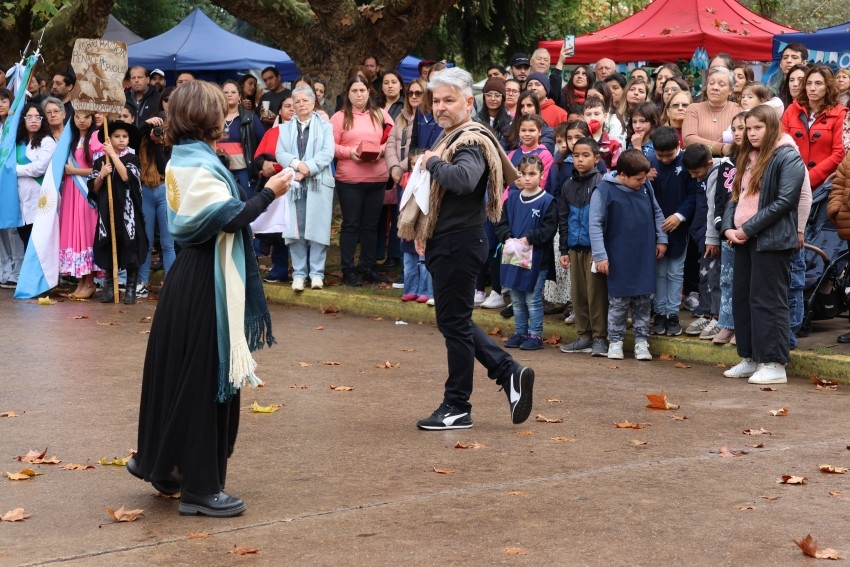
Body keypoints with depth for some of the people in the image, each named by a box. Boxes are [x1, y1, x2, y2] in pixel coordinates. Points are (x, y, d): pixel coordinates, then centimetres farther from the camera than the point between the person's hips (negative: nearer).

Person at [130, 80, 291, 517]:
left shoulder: (182, 159, 13)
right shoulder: (200, 164, -18)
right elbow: (230, 217, -26)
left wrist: (257, 190, 6)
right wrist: (269, 192, -15)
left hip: (189, 275, 10)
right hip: (206, 283, -10)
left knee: (179, 373, 18)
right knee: (204, 381, -4)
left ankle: (160, 462, 30)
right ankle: (199, 487, 3)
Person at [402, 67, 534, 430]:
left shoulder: (470, 142, -15)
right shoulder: (451, 138, 16)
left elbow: (464, 179, -38)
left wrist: (432, 162, -20)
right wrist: (425, 231, 13)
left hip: (460, 245, -10)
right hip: (446, 243, 10)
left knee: (454, 323, -2)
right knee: (454, 322, 15)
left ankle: (457, 407, 7)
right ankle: (509, 373, 17)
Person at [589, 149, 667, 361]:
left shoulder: (645, 186, 1)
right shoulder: (604, 190, -13)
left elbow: (657, 213, 15)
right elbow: (595, 224, -12)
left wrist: (661, 239, 11)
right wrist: (600, 256, -14)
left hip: (645, 256, 4)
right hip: (619, 259, -4)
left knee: (643, 301, 8)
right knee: (619, 301, 4)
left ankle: (641, 341, 18)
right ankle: (615, 341, 16)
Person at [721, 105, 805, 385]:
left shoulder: (788, 158, -8)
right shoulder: (748, 158, 17)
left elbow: (784, 202, -16)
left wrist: (748, 229, -16)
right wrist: (729, 227, -1)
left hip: (771, 240, -8)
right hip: (744, 239, 9)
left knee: (767, 300, -8)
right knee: (741, 298, 10)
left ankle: (774, 364, -5)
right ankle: (750, 359, 19)